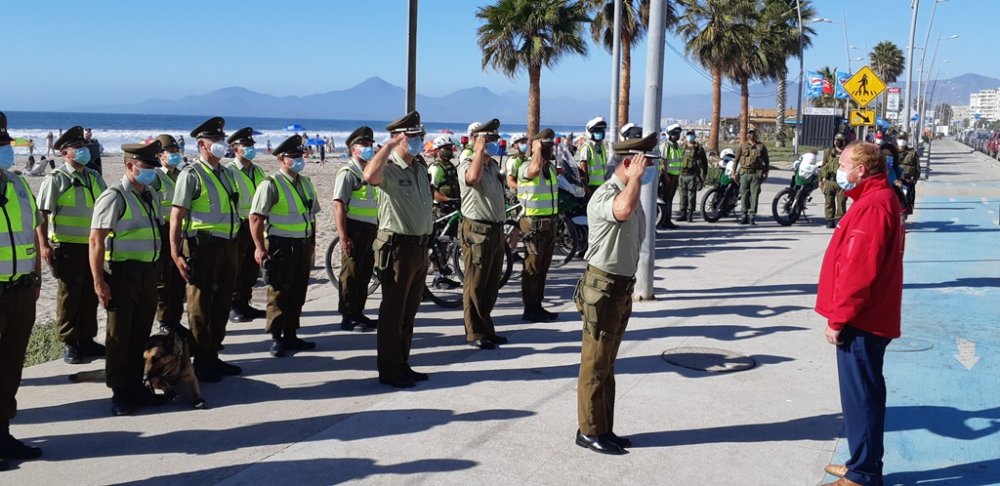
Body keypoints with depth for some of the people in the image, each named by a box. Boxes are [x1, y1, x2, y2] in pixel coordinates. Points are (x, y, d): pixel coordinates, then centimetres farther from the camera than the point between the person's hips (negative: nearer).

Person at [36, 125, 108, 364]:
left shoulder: (94, 177, 10)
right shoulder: (56, 179, -7)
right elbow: (41, 214, -10)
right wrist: (44, 245, -16)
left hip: (93, 245, 6)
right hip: (68, 247, -5)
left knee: (90, 295, 12)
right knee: (69, 296, 2)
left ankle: (87, 340, 23)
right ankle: (69, 344, 13)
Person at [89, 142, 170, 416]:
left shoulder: (151, 197, 12)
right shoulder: (114, 198, -12)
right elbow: (96, 241, -16)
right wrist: (99, 281, -19)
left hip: (148, 274, 7)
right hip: (123, 275, -7)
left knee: (141, 334, 15)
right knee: (120, 336, 4)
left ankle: (136, 387, 27)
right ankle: (119, 394, 15)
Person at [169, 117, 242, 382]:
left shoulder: (228, 174, 14)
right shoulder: (191, 174, -9)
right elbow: (177, 216, -13)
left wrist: (234, 244, 15)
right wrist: (176, 254, -18)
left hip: (227, 245, 7)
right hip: (203, 247, -7)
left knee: (222, 304, 13)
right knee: (200, 306, 2)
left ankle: (213, 357, 25)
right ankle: (200, 363, 11)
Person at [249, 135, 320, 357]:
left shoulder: (306, 183, 13)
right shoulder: (271, 184, -10)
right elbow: (256, 218, -14)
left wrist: (312, 242, 17)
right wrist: (260, 248, -18)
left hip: (303, 245, 7)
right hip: (281, 246, -7)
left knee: (298, 293, 12)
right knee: (279, 293, 0)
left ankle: (290, 335, 22)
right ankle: (276, 338, 10)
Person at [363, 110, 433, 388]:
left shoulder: (420, 168, 13)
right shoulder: (389, 169, -13)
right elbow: (370, 176, -38)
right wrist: (390, 144, -28)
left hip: (420, 248, 8)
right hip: (398, 248, -8)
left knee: (409, 312, 16)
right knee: (393, 312, 0)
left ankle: (402, 365, 27)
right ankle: (388, 371, 9)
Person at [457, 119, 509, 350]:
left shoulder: (494, 165, 16)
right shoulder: (467, 163, -10)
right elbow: (472, 177, -36)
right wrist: (479, 150, -23)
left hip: (496, 230, 9)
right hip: (477, 230, -8)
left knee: (492, 284, 14)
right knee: (475, 284, -2)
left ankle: (486, 328, 24)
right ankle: (474, 333, 4)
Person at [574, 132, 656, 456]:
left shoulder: (631, 193, 14)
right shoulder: (606, 194, -18)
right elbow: (622, 211, -44)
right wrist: (635, 177, -28)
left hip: (622, 287, 10)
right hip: (603, 288, -10)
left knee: (607, 364, 16)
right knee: (595, 364, 0)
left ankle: (604, 429, 26)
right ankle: (590, 432, 10)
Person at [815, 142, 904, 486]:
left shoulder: (873, 206, -19)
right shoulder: (879, 200, 15)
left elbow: (859, 271, -24)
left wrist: (838, 319, -18)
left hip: (860, 324, -11)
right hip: (868, 320, 11)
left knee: (860, 397, -2)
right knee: (863, 395, 18)